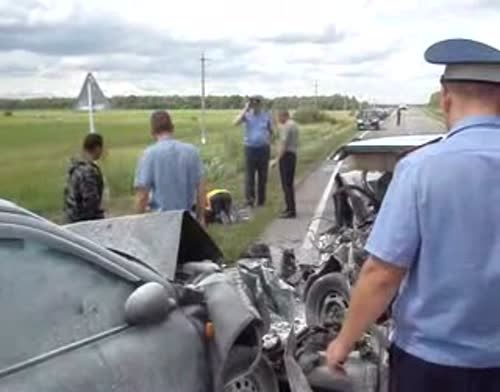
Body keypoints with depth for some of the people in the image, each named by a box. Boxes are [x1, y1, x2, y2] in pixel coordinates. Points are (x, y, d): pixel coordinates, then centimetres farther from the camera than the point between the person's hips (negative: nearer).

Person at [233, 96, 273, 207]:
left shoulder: (266, 115, 5)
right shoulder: (247, 114, -1)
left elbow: (271, 131, 14)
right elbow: (236, 122, -19)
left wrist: (268, 141, 0)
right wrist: (246, 109, -18)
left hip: (264, 149, 2)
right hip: (250, 148, -2)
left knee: (263, 176, 8)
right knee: (249, 175, -7)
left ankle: (261, 201, 18)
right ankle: (250, 199, -8)